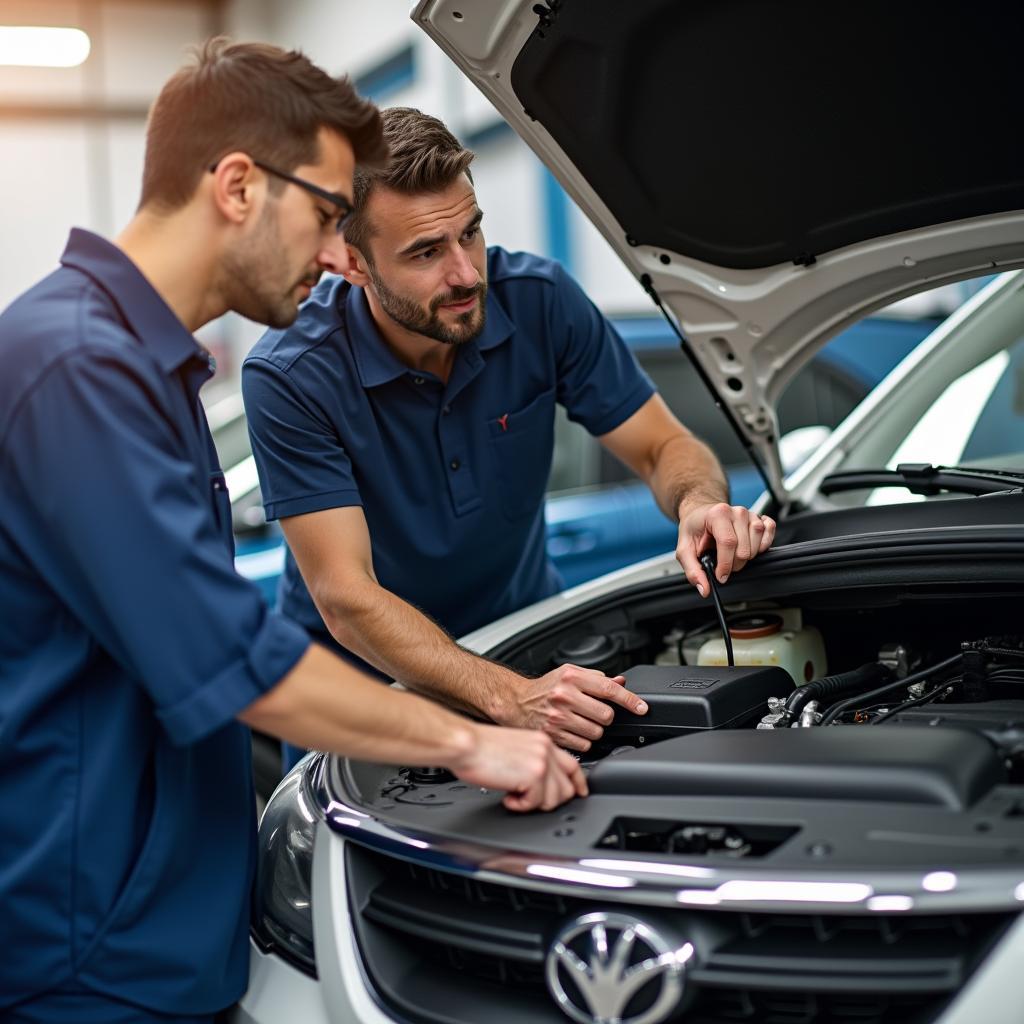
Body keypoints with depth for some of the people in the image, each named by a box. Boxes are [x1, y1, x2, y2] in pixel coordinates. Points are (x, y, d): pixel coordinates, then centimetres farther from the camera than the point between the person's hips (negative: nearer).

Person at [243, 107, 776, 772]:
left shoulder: (540, 301, -13)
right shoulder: (290, 376, -23)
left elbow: (665, 446, -5)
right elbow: (347, 599, -27)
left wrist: (700, 505, -30)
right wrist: (507, 697, -40)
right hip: (363, 669, -2)